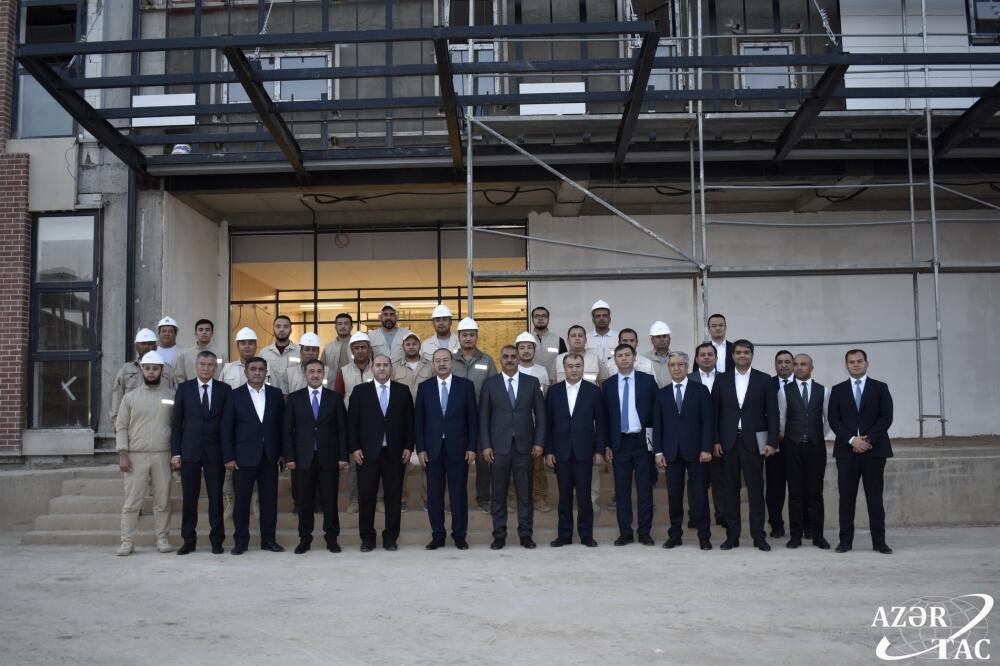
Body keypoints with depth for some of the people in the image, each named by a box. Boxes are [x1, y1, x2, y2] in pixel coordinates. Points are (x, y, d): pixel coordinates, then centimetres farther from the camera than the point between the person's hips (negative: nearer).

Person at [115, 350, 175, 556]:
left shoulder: (171, 395, 6)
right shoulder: (130, 397, 7)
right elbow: (121, 427, 6)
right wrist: (122, 454, -4)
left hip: (162, 456, 0)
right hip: (135, 456, 0)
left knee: (163, 501, 3)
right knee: (131, 501, -1)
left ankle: (163, 539, 11)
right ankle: (127, 541, 4)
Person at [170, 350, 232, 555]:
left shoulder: (224, 390, 4)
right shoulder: (184, 388, 5)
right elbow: (176, 423, 4)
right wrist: (175, 452, -3)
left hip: (215, 452, 0)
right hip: (189, 451, 0)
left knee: (216, 497, 3)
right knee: (189, 498, 4)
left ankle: (217, 540, 11)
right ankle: (189, 540, 13)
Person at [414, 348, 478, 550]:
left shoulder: (465, 385, 2)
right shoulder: (424, 387, 6)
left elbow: (472, 418, 1)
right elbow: (418, 420, 5)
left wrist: (472, 447, -4)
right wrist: (420, 448, -2)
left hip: (458, 449, -1)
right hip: (432, 450, 1)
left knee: (459, 494, 3)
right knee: (434, 495, 4)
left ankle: (460, 536, 13)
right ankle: (437, 536, 14)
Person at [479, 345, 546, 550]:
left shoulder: (532, 382, 7)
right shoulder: (490, 384, 6)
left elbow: (540, 414, 6)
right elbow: (484, 417, 4)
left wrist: (539, 442, -2)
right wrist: (485, 445, -4)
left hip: (524, 446, 0)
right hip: (498, 447, 0)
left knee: (525, 493, 4)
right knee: (498, 494, 3)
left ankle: (526, 535, 11)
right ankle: (499, 536, 10)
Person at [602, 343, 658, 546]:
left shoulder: (648, 380, 2)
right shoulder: (608, 384, 6)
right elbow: (605, 416, 6)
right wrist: (606, 445, 1)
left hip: (643, 441, -1)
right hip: (619, 443, 1)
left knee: (645, 488, 3)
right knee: (622, 490, 4)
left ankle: (645, 532, 10)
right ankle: (625, 532, 12)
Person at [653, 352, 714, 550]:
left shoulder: (700, 390, 3)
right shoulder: (662, 394, 10)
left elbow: (707, 422, -2)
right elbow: (657, 425, 8)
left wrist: (706, 449, -9)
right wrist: (658, 451, 0)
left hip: (695, 451, -2)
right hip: (671, 452, 2)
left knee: (699, 494, 1)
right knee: (674, 494, 5)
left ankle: (704, 536, 7)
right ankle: (675, 534, 12)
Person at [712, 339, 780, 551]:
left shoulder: (764, 380, 4)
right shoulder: (721, 380, 7)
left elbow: (772, 412, 1)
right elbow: (715, 412, 6)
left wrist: (772, 442, -6)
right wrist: (715, 440, -1)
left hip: (753, 441, -1)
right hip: (728, 442, 1)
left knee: (756, 488, 0)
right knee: (731, 489, 5)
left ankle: (758, 535, 6)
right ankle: (732, 535, 10)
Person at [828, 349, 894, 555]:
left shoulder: (880, 388, 7)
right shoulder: (837, 390, 10)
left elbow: (886, 417, -1)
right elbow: (833, 420, 2)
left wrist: (869, 439, -12)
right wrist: (852, 440, -12)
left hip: (874, 450, -1)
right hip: (846, 450, 1)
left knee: (875, 497, 1)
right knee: (846, 497, 2)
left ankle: (879, 541, 6)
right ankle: (846, 541, 6)